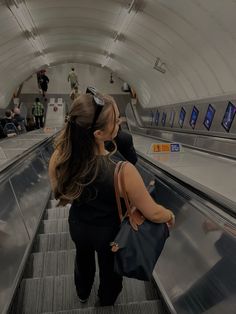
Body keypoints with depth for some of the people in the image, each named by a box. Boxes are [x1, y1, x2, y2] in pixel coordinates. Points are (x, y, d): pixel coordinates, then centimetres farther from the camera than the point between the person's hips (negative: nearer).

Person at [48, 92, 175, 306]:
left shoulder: (59, 158, -28)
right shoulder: (122, 171, -40)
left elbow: (61, 196, -8)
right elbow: (153, 213, -26)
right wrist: (170, 216, -4)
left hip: (77, 226, 4)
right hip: (109, 231, -3)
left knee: (83, 259, 36)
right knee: (109, 267, 31)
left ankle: (83, 293, 69)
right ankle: (107, 300, 66)